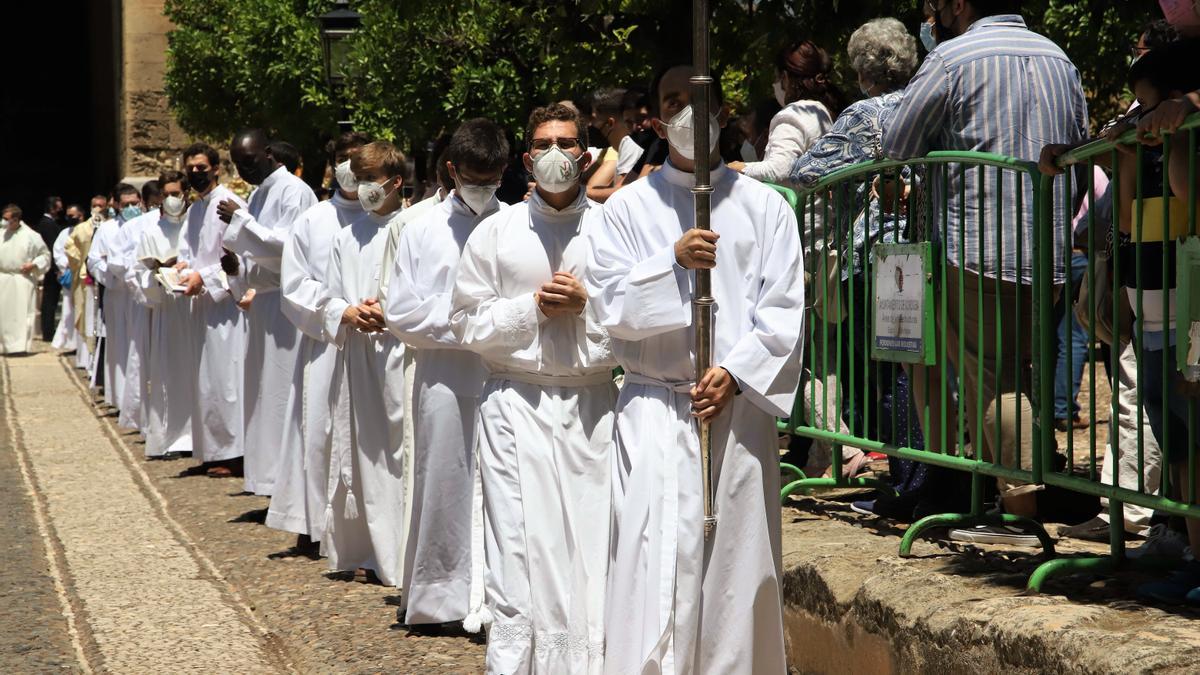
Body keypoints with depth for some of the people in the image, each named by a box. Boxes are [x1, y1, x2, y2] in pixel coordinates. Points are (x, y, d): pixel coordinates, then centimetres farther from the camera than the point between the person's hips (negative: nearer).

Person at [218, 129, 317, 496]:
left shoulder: (294, 191, -11)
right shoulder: (258, 194, 16)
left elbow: (285, 248, -19)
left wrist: (241, 220, -17)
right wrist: (242, 276, 5)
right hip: (263, 304, 9)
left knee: (284, 392, -8)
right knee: (267, 392, 10)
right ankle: (272, 477, 14)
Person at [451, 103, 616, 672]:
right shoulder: (495, 232, 8)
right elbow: (466, 324, 6)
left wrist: (587, 306, -11)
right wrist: (533, 307, -6)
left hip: (593, 405, 0)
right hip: (517, 405, 0)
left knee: (592, 548, -2)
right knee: (520, 551, -4)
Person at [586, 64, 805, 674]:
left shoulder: (764, 207, 9)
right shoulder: (629, 209, 8)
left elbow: (783, 312, 3)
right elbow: (611, 308, 0)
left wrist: (734, 372, -10)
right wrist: (673, 261, -13)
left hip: (739, 405, 1)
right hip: (654, 412, -1)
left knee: (736, 561, 3)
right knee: (654, 566, -7)